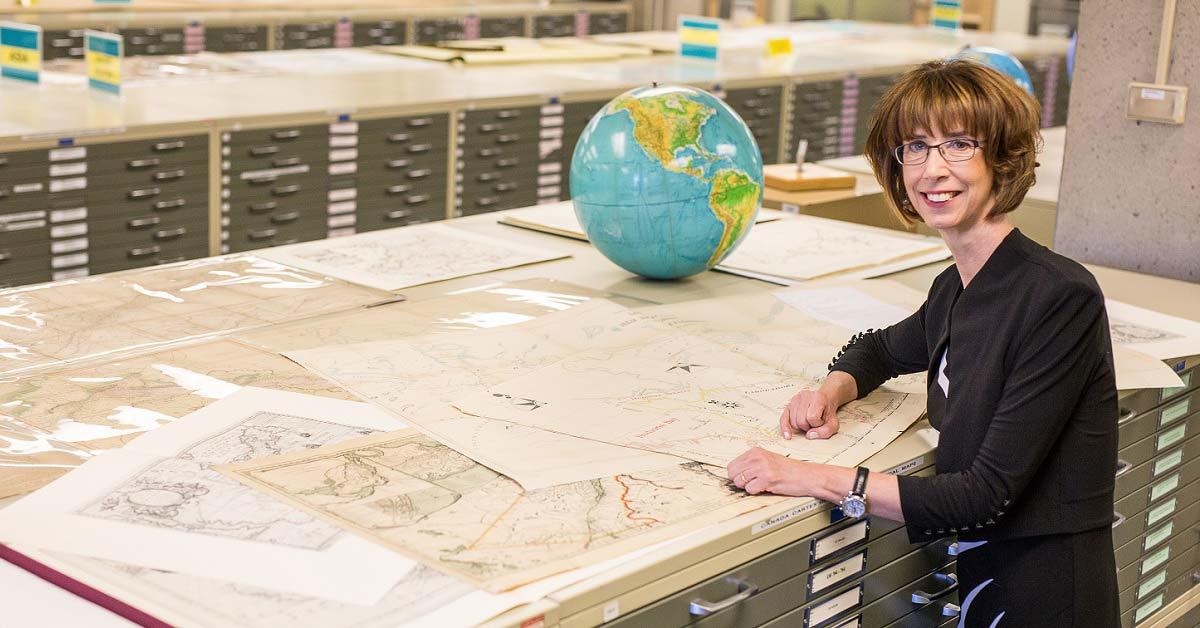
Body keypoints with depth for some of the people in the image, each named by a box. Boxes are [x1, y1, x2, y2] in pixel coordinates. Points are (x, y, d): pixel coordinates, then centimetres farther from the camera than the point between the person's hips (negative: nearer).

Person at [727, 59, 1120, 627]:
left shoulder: (1063, 297, -19)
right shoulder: (952, 288, 5)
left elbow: (988, 495, -22)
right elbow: (880, 349, 26)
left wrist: (816, 479, -24)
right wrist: (832, 391, 3)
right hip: (979, 577, 7)